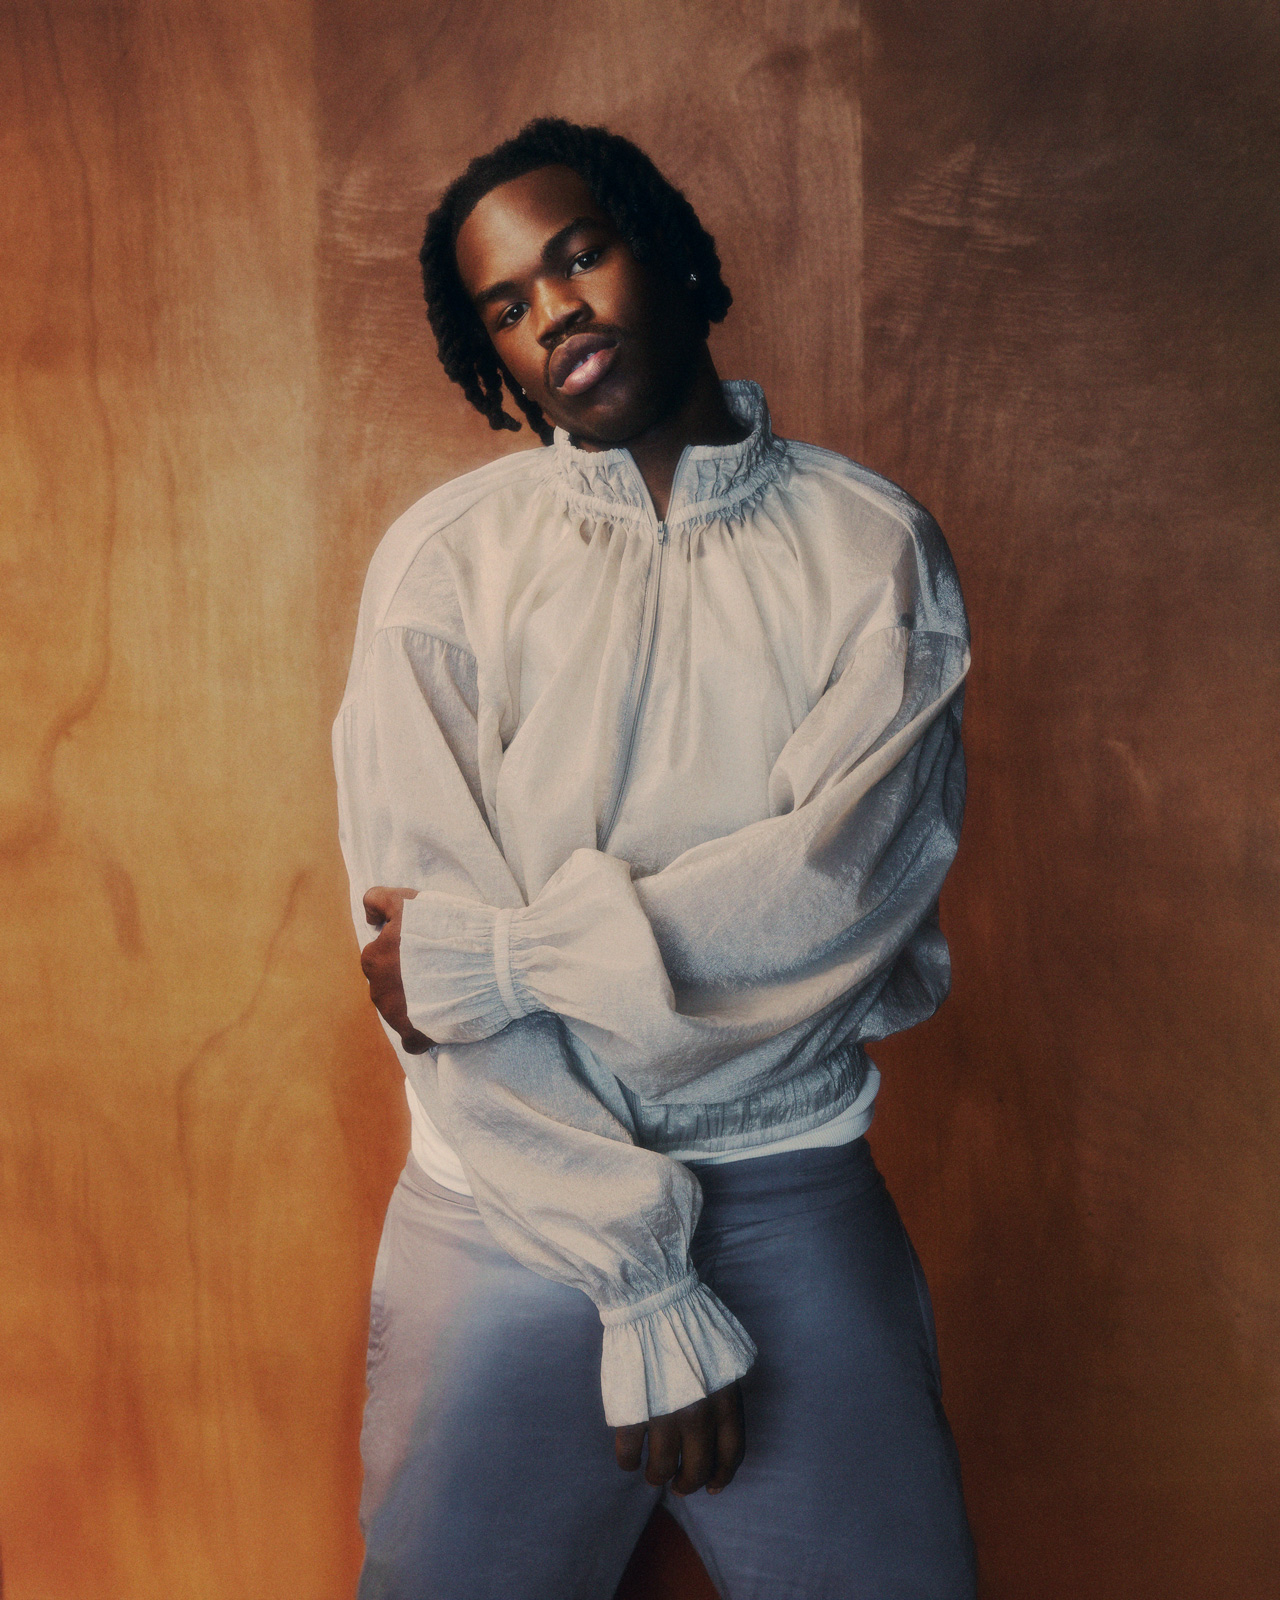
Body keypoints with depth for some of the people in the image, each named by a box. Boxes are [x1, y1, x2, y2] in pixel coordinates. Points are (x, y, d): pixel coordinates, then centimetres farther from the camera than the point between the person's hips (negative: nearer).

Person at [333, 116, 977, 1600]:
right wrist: (646, 1287, -12)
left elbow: (844, 882, -12)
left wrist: (509, 956, -16)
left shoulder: (874, 547, 1)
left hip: (800, 1195, 1)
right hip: (513, 1204, 0)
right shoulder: (444, 558, -2)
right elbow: (424, 931, -10)